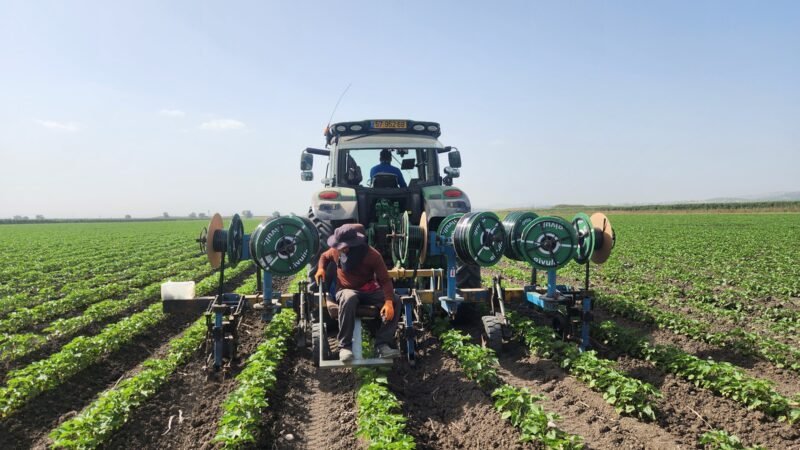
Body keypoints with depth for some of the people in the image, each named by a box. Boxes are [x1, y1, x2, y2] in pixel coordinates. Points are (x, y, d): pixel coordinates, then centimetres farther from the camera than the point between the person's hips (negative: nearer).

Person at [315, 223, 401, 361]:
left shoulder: (372, 255, -18)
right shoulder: (336, 251, -9)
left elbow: (385, 280, -18)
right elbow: (324, 256, 16)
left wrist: (388, 302, -33)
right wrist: (321, 269, -6)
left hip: (369, 291, 1)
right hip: (346, 290, 0)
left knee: (396, 301, -26)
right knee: (348, 299, -41)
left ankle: (382, 344, -24)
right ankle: (345, 345, -32)